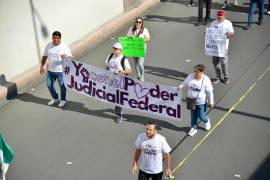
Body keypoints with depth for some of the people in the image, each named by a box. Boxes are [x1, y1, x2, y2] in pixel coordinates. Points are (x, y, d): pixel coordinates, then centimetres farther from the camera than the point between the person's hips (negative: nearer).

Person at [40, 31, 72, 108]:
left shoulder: (64, 47, -9)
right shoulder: (48, 45, 5)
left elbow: (70, 57, -10)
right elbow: (45, 56, 13)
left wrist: (66, 57, -31)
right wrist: (42, 66, 7)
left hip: (61, 70, -5)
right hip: (50, 70, 5)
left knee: (62, 85, 6)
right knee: (49, 85, 13)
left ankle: (63, 100, 25)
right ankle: (55, 98, 35)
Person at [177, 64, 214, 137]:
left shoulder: (206, 80, -19)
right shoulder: (190, 76, -8)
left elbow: (210, 92, -13)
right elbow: (185, 83, 6)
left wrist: (211, 102, -9)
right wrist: (180, 86, -17)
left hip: (201, 102, -4)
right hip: (192, 101, 4)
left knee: (201, 116, 5)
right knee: (193, 115, 15)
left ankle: (207, 121, 40)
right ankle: (193, 128, 32)